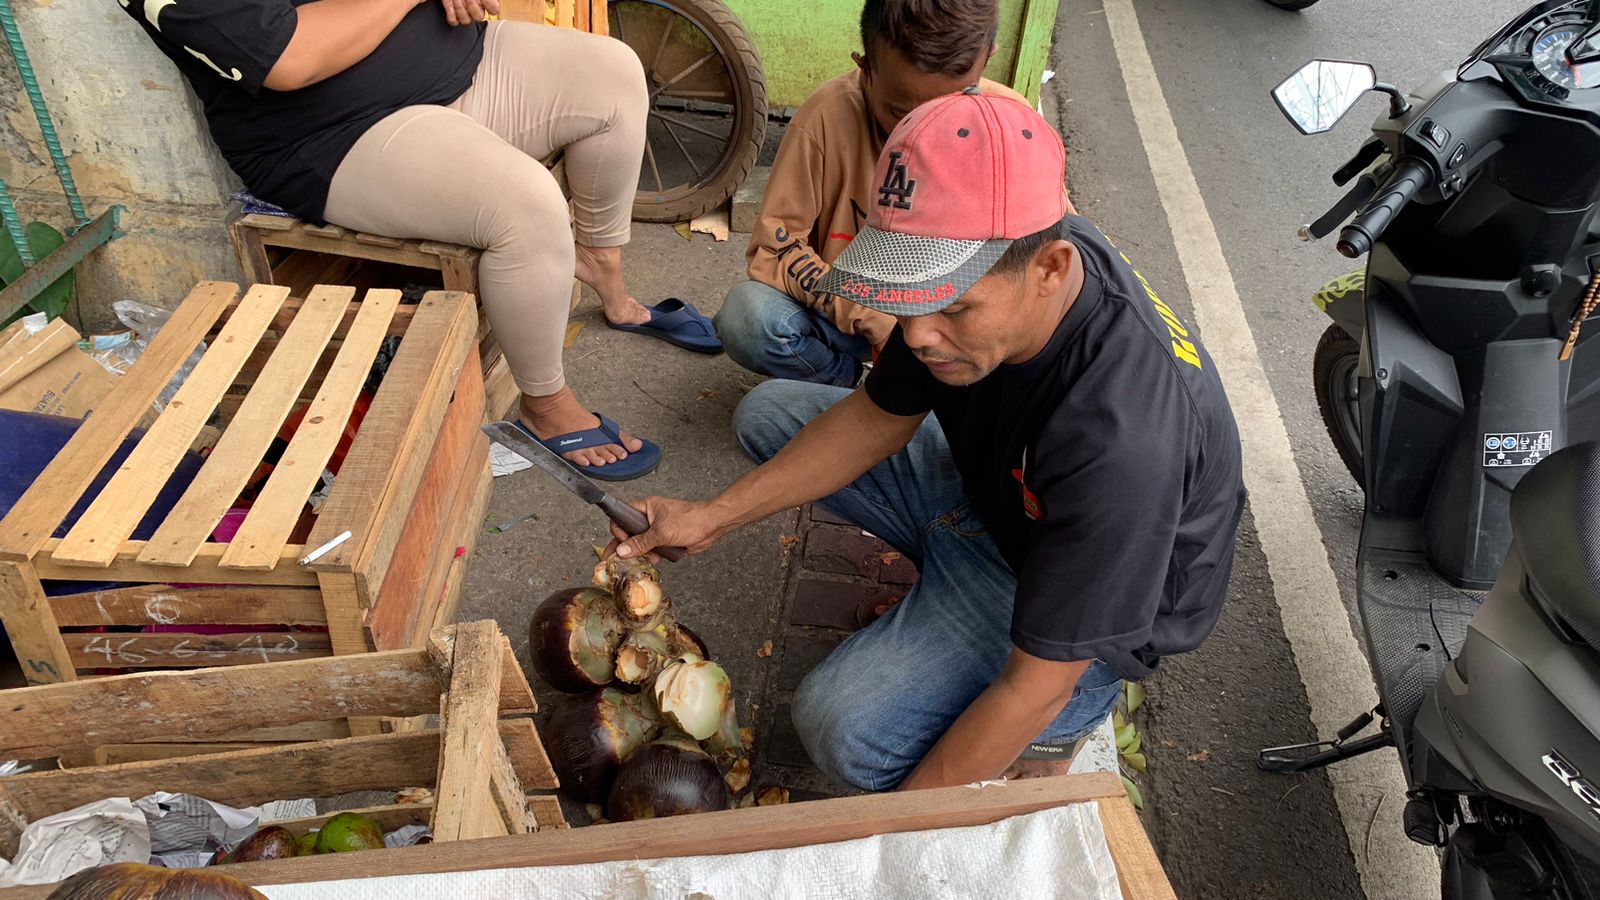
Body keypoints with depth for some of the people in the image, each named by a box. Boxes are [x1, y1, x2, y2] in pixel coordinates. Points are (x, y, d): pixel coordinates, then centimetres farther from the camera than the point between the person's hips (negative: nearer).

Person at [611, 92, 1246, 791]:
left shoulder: (1118, 442, -41)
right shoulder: (973, 260, -19)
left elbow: (1034, 687, -31)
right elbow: (881, 415, -2)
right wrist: (714, 517, -5)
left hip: (1082, 600, -7)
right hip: (992, 487, 7)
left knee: (843, 725, -28)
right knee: (768, 415, 7)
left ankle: (1069, 712, 0)